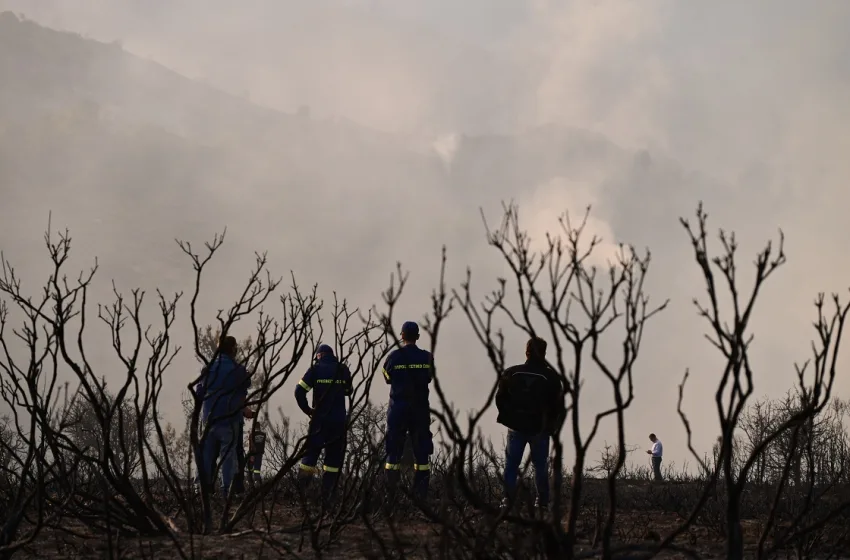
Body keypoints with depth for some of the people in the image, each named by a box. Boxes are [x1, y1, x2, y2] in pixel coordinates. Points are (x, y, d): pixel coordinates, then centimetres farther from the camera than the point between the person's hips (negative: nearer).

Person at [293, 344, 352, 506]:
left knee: (310, 452, 6)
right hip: (339, 420, 1)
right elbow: (348, 391, 19)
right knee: (334, 457, 7)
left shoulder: (316, 369, -2)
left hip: (319, 419, -1)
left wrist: (307, 410, 1)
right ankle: (327, 496, 3)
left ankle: (300, 492, 0)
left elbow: (299, 391, -9)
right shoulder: (343, 369, 4)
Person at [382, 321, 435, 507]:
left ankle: (390, 497, 1)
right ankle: (421, 494, 4)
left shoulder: (394, 356, -7)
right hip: (420, 409, 1)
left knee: (394, 452, 4)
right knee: (421, 451, 7)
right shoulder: (427, 357, -3)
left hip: (398, 409, -1)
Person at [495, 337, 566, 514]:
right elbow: (558, 406, -4)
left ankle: (508, 500, 1)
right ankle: (542, 502, 10)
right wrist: (551, 426, 12)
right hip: (539, 429, -1)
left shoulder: (511, 373, -5)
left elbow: (500, 399, 3)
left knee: (511, 465, 8)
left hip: (516, 427, 1)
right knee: (540, 466, 10)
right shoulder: (551, 377, -9)